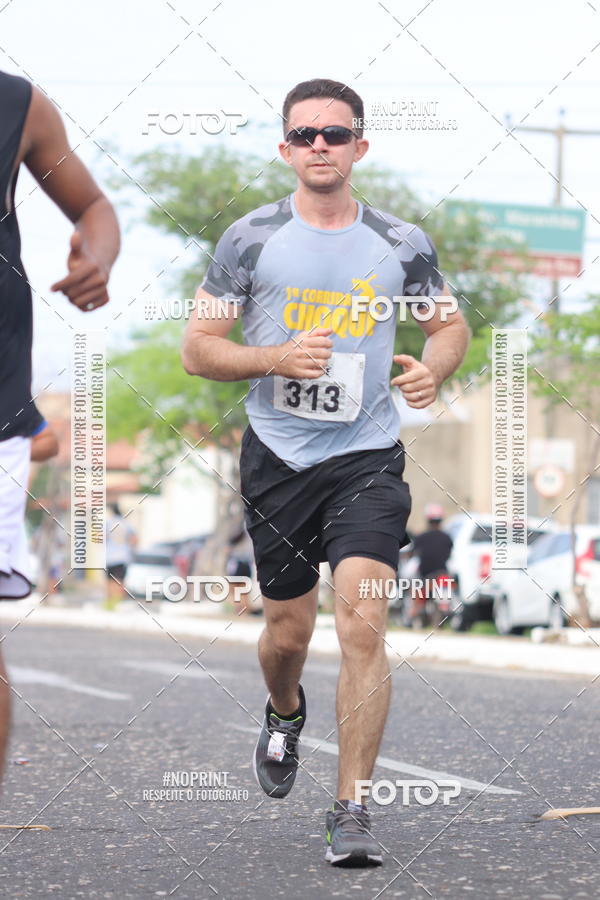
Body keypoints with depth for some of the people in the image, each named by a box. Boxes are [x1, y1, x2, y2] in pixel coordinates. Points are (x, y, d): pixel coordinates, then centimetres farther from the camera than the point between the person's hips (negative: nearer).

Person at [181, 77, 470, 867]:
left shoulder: (402, 244, 3)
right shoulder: (250, 239, 0)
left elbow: (451, 325, 16)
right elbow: (197, 348, 2)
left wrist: (433, 369, -7)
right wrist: (277, 359, -16)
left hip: (368, 459, -1)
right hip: (277, 457, 1)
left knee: (363, 625, -15)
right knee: (288, 631, 11)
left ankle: (352, 811, -9)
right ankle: (285, 713, 48)